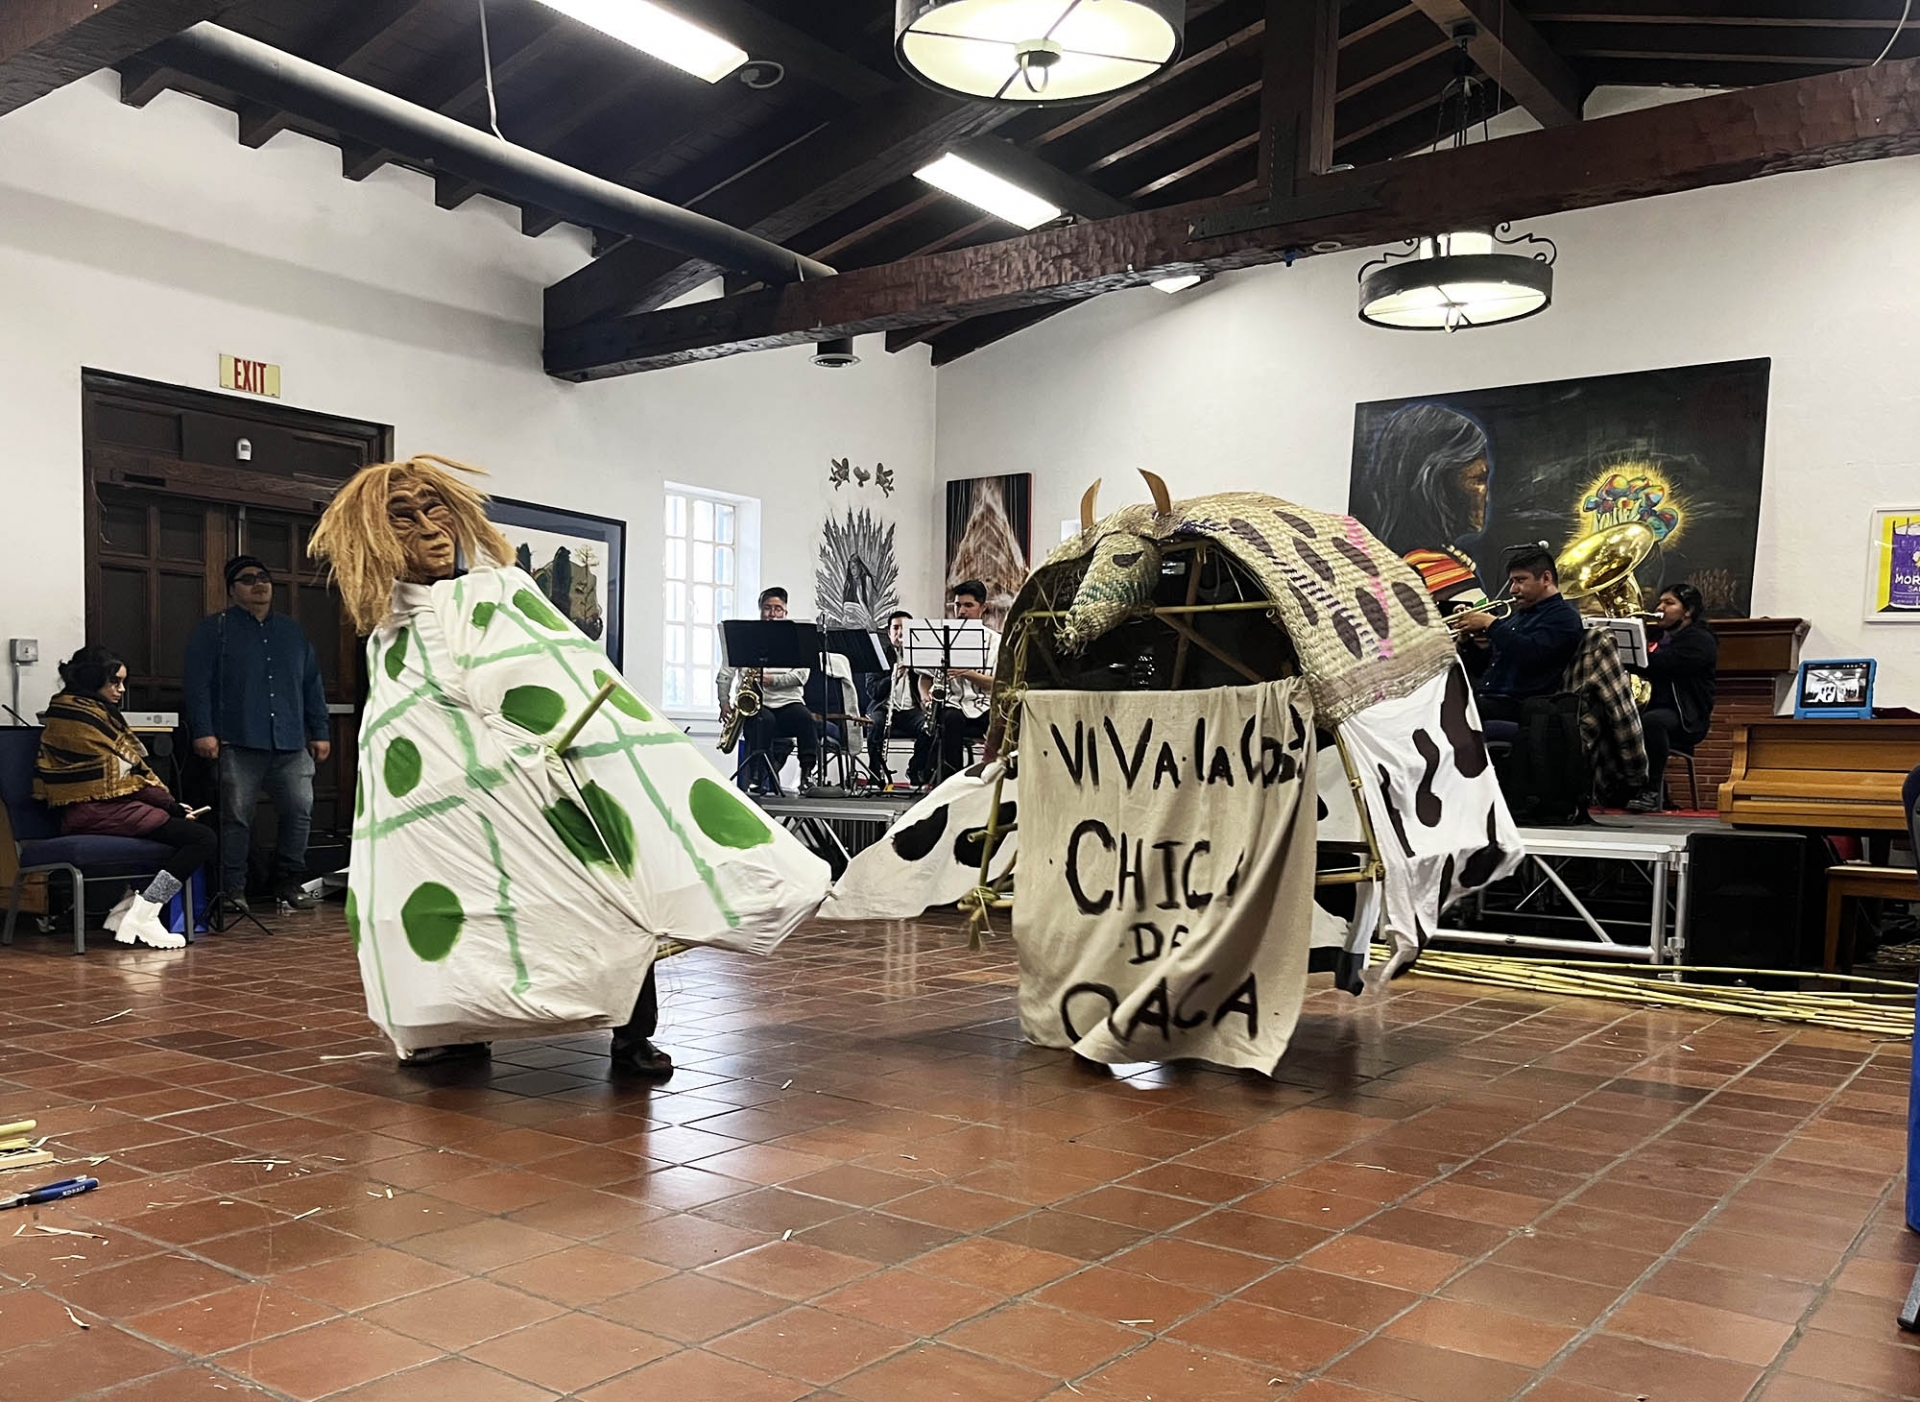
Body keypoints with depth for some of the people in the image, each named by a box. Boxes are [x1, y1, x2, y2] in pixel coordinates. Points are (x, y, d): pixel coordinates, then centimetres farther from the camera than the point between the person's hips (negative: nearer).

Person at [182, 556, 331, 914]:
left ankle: (289, 881, 13)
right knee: (236, 817, -1)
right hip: (238, 744, -4)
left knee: (300, 810, 0)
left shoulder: (292, 632, 19)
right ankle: (233, 889, 8)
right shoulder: (215, 630, 5)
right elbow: (197, 683, -3)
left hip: (291, 745, 4)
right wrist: (203, 731, -12)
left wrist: (320, 733, 14)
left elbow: (312, 685, 20)